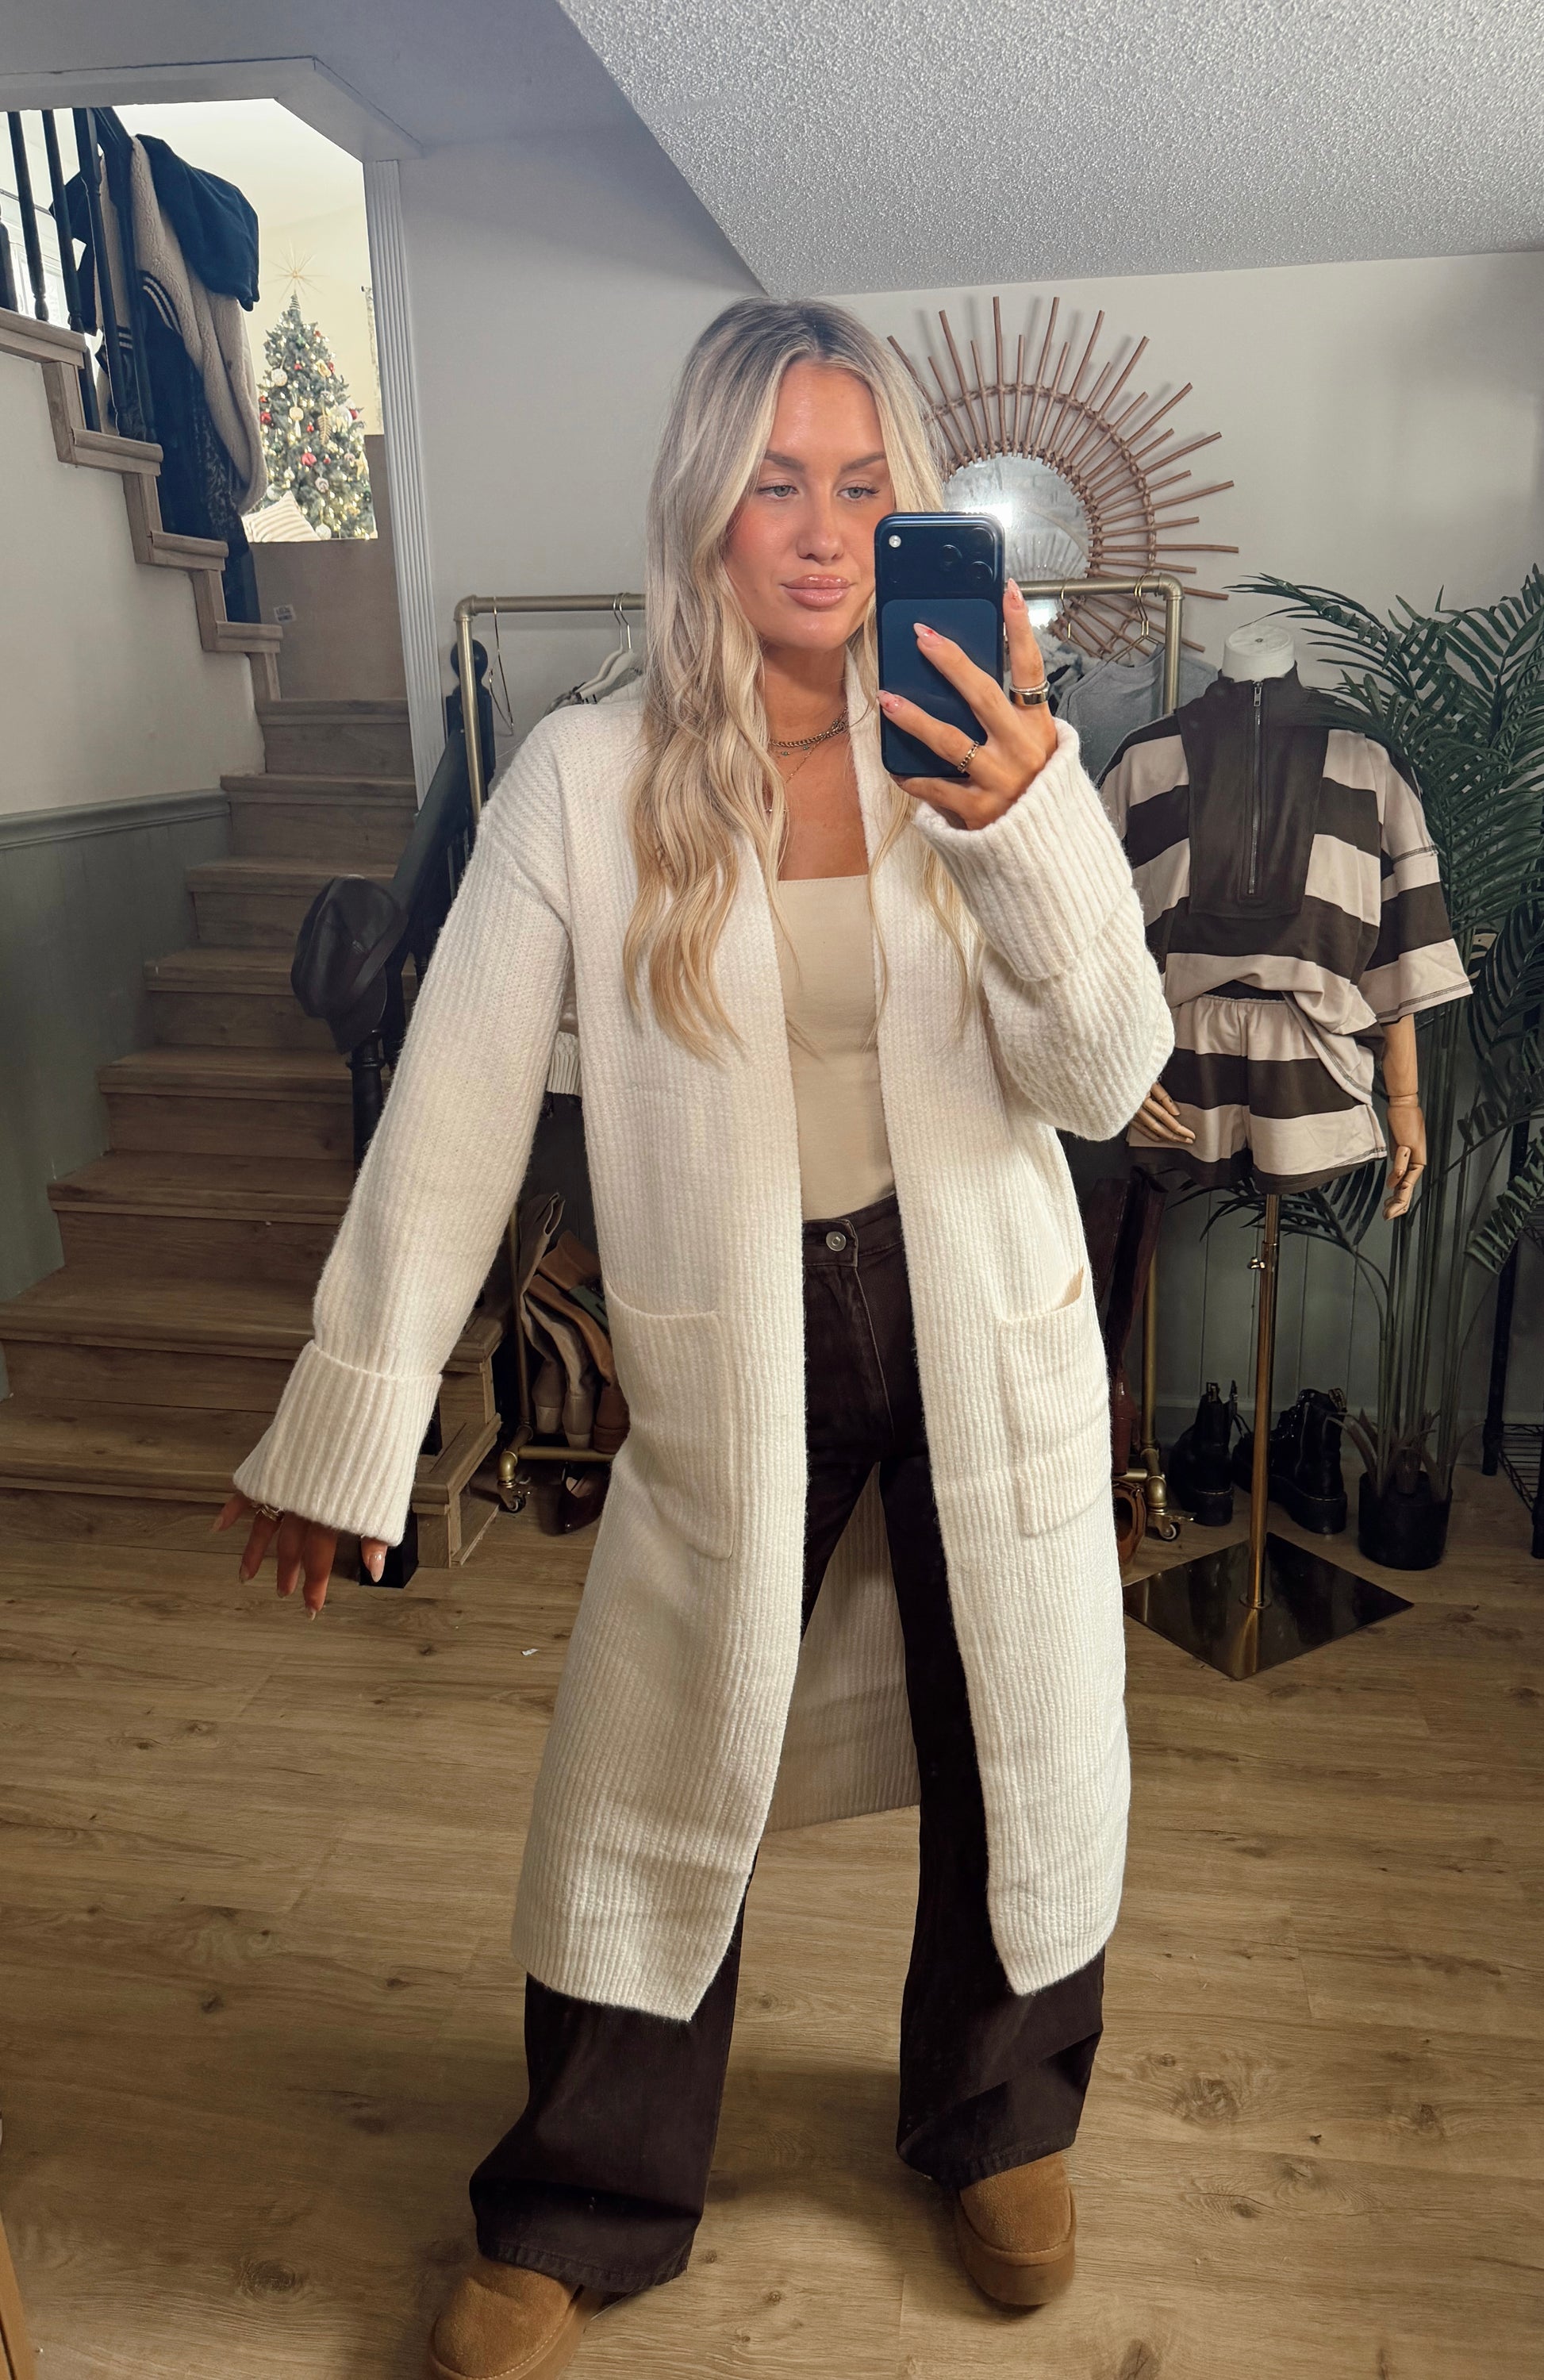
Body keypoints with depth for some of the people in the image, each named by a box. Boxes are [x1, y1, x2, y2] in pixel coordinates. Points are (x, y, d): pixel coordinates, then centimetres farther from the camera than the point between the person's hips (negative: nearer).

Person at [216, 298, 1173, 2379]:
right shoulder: (590, 779, -8)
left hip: (985, 1330, 2)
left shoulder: (988, 748, -5)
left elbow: (1107, 1079, -11)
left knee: (1023, 1766, 17)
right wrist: (352, 1423, -9)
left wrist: (1029, 824, -29)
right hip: (736, 1354, -1)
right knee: (650, 1792, 11)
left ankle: (999, 2122, 49)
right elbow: (456, 1105, -9)